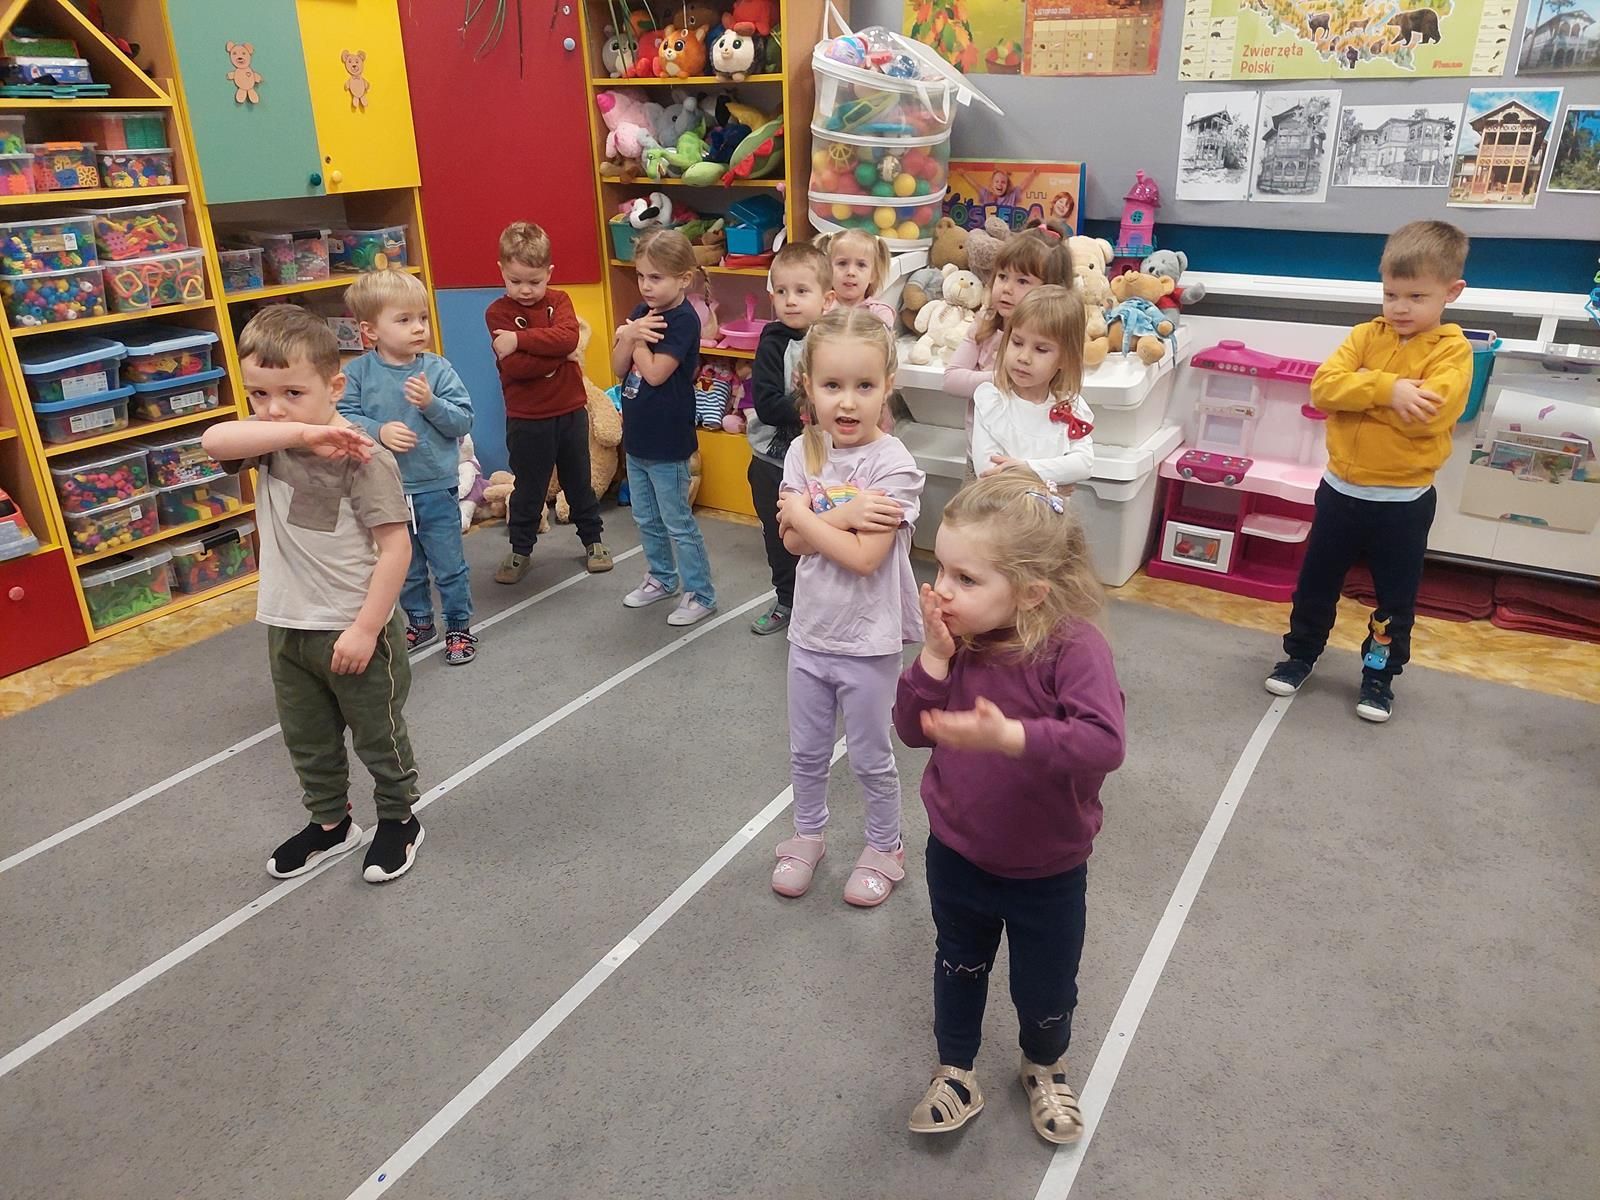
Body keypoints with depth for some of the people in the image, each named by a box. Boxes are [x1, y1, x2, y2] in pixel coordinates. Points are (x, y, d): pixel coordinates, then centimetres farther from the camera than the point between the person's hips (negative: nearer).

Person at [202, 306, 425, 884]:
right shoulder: (268, 443, -2)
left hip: (354, 630, -6)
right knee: (306, 739, 21)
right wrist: (303, 434, -34)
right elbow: (214, 440, -23)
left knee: (377, 735, 12)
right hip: (287, 627, 7)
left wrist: (366, 629, -22)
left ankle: (399, 819, 33)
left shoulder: (361, 458, -19)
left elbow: (396, 547, -20)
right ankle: (330, 823, 40)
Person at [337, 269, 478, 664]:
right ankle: (421, 623, 39)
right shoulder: (357, 373, -7)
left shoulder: (438, 370, -8)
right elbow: (344, 418, -11)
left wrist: (431, 403, -25)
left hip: (436, 488, -1)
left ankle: (460, 626, 27)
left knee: (449, 566, 9)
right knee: (406, 568, 19)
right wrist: (379, 431, -26)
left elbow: (463, 421, -9)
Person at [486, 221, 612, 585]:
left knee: (579, 482, 17)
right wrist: (560, 354, -19)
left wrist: (520, 339, -26)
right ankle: (520, 551, 25)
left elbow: (568, 336, -23)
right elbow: (515, 367, -23)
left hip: (571, 411, 2)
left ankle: (593, 539, 33)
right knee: (528, 489, 9)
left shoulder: (559, 300, -1)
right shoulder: (498, 312, -9)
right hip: (527, 419, -2)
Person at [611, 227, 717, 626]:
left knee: (678, 523, 1)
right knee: (646, 519, 20)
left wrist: (635, 336, -11)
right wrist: (627, 335, -15)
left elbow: (654, 372, -24)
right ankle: (662, 577, 38)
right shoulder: (642, 311, 6)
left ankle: (701, 594, 13)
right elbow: (620, 368, 3)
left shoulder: (682, 320, -17)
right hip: (637, 437, 8)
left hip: (667, 442, -8)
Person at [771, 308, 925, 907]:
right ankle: (807, 835, 45)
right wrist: (842, 515, -25)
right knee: (806, 752, 21)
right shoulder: (803, 451, -4)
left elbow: (864, 558, -26)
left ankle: (885, 847, 38)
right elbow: (794, 541, -11)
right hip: (810, 632, 5)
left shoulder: (892, 464, -19)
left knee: (870, 758, 14)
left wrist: (803, 514, -18)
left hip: (867, 642, -5)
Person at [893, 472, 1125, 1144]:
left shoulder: (1073, 646, -28)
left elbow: (1105, 743, -40)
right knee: (959, 969, 26)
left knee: (1045, 988, 22)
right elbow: (914, 730, -12)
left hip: (1048, 870, -3)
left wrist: (1009, 736, -54)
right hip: (956, 854, 3)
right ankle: (955, 1073, 51)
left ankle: (1045, 1068, 54)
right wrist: (935, 659, -27)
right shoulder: (957, 637, -14)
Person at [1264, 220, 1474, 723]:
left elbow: (1429, 412, -26)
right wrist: (1386, 389, -27)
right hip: (1341, 490, 3)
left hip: (1404, 501, -3)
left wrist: (1361, 389, -18)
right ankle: (1301, 654, 32)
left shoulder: (1452, 349, -10)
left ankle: (1380, 673, 27)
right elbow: (1324, 386, -14)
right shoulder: (1365, 336, 1)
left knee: (1395, 597, 11)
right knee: (1316, 582, 15)